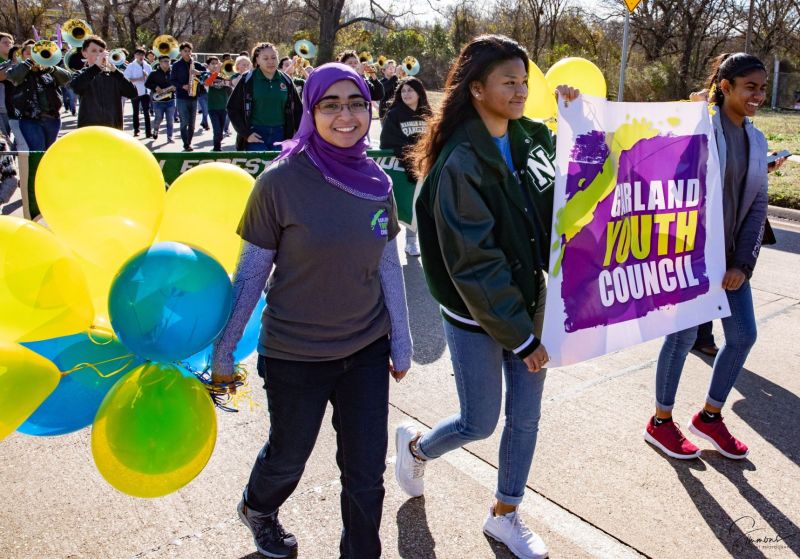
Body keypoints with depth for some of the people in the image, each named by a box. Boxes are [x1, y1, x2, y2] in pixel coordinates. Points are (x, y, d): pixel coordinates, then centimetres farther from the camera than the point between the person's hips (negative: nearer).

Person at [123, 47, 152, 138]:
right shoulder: (131, 66, -3)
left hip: (145, 92, 1)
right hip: (135, 92, -1)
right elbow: (126, 79, -9)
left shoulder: (147, 66, 6)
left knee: (147, 112, -2)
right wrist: (138, 79, -18)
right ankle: (136, 130, 21)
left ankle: (148, 132, -3)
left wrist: (147, 75, -12)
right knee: (136, 112, 11)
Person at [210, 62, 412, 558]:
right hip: (295, 355, -3)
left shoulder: (377, 182, -3)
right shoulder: (281, 181, -16)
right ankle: (257, 508, 56)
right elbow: (251, 272, -9)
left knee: (367, 472, 10)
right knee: (288, 458, 21)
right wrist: (224, 350, -4)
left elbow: (389, 266, 5)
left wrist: (401, 342, 8)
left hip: (366, 351, 3)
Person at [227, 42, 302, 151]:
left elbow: (297, 109, 14)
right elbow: (232, 108, 1)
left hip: (280, 134, 3)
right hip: (256, 135, -3)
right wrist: (246, 133, -8)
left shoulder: (286, 80, 7)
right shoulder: (248, 80, -2)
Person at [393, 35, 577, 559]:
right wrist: (522, 336, -17)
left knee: (526, 418, 14)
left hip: (529, 300, 6)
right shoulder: (459, 163, -20)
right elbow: (473, 263, -21)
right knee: (480, 423, 8)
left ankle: (505, 514, 36)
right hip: (476, 317, -6)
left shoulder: (530, 138, 0)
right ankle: (416, 444, 41)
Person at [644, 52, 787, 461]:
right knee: (684, 335, 0)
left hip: (731, 256, 7)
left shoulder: (756, 140, 11)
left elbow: (757, 206, 8)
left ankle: (709, 416, 27)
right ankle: (660, 423, 18)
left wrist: (744, 262, -1)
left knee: (743, 336, 8)